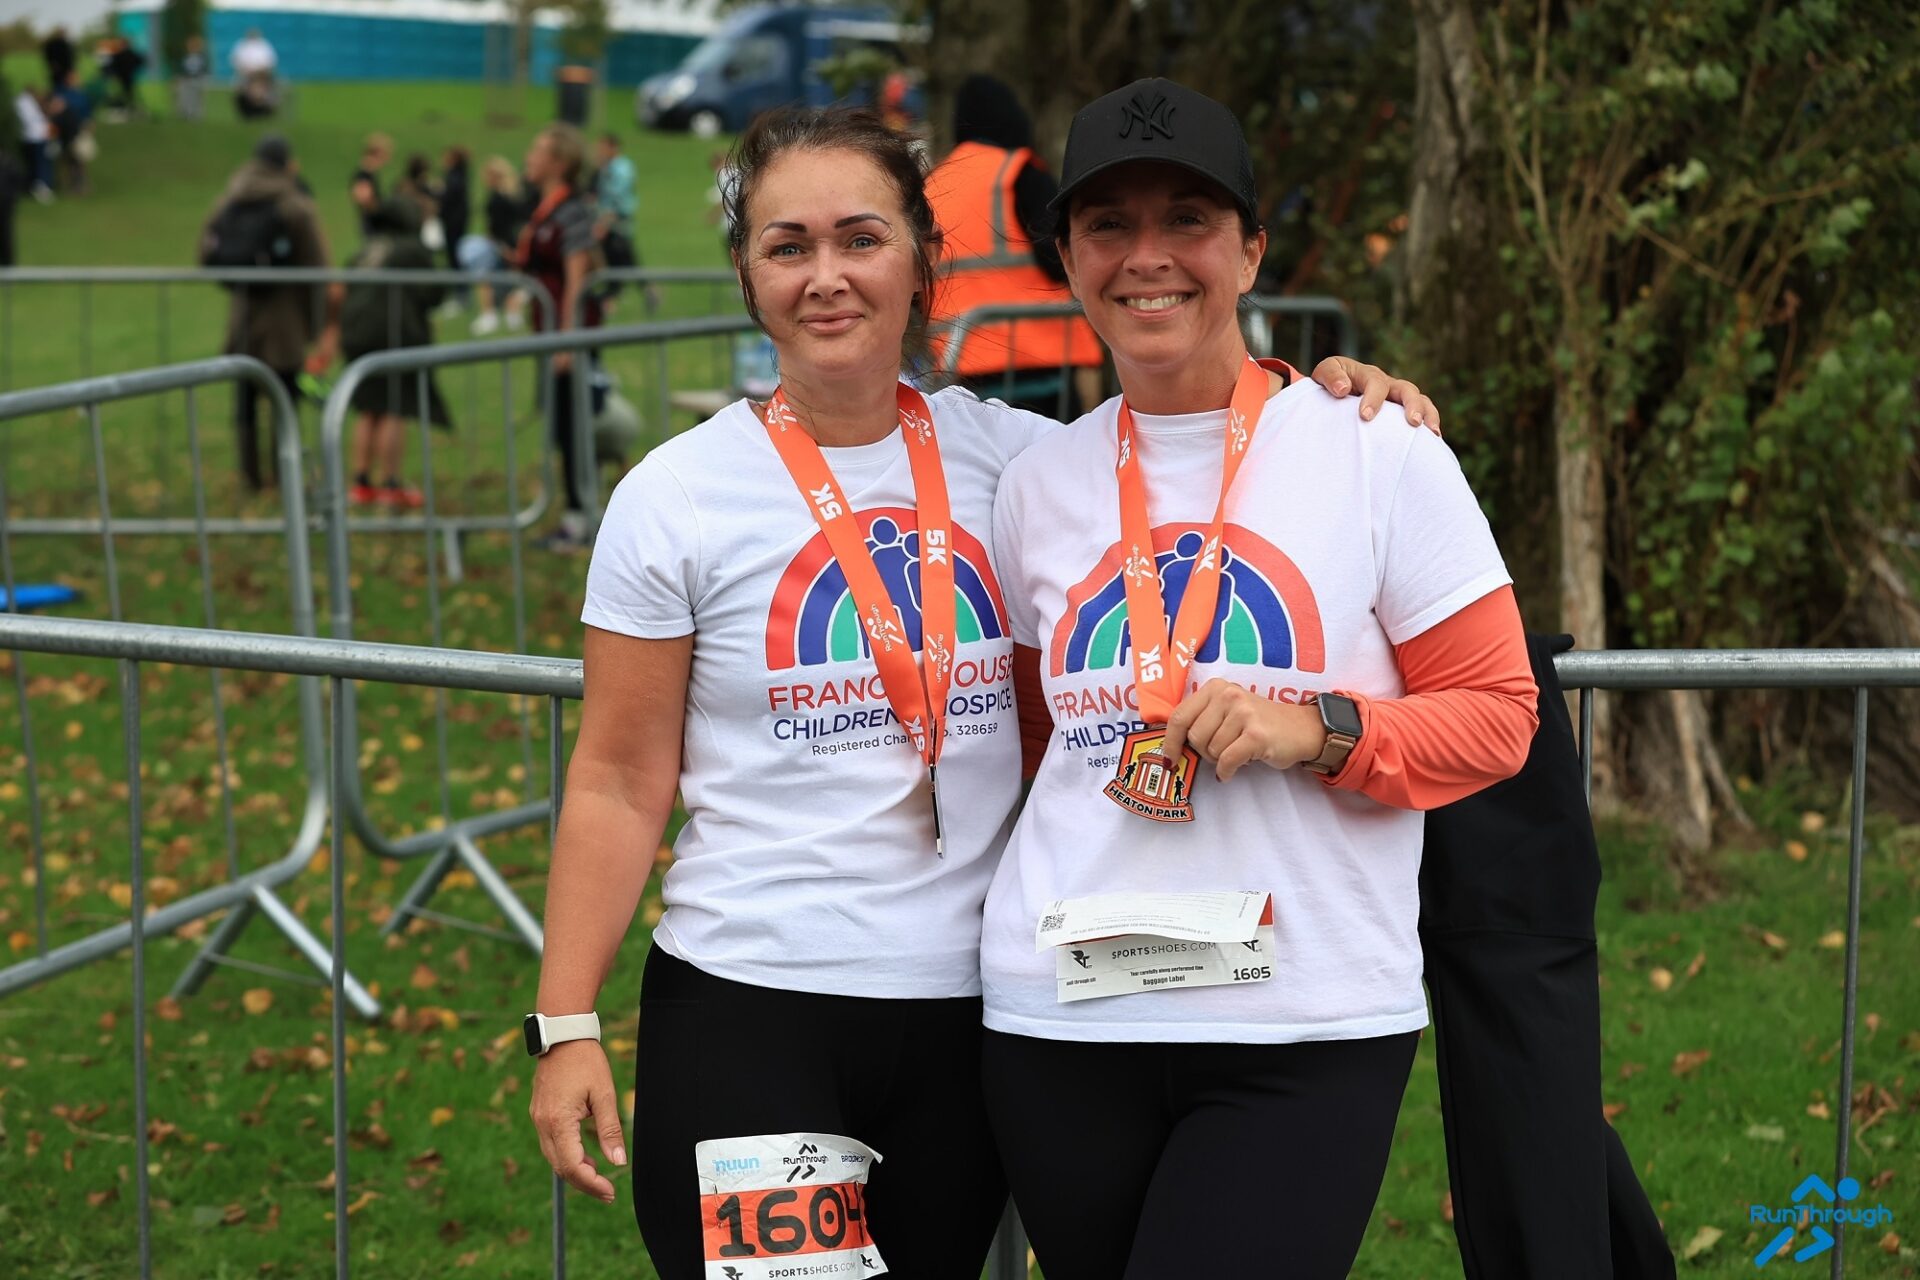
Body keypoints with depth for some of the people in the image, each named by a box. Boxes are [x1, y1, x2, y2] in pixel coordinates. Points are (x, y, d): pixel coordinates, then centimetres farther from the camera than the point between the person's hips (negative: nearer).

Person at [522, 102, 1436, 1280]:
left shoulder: (1002, 452, 3)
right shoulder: (677, 496, -4)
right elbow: (620, 785, -2)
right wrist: (566, 1027, -6)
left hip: (966, 1010, 3)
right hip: (745, 1008, -3)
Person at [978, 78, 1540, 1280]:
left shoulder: (1377, 451, -1)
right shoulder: (1041, 479, 10)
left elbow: (1496, 715, 0)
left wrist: (1316, 729, -16)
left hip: (1309, 1040, -4)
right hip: (1062, 1015, 4)